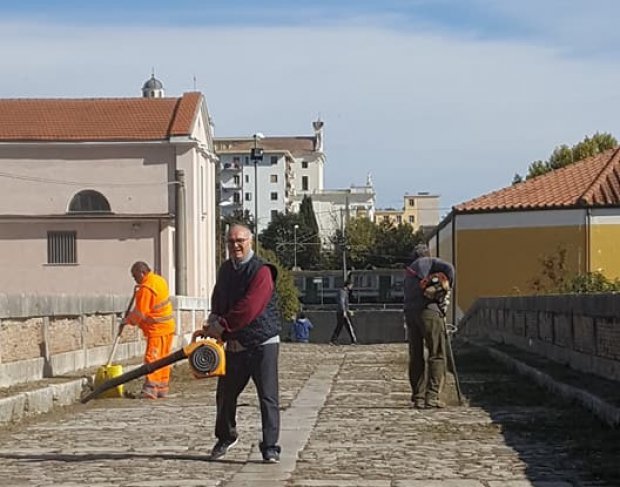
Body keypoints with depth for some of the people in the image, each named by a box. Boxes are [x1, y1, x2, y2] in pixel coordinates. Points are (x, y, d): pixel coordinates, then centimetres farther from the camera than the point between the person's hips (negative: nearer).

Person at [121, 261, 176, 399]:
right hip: (167, 326, 10)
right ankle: (162, 389, 18)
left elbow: (139, 313, -15)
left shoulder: (146, 288, -18)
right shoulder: (159, 280, 11)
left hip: (157, 328, -10)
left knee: (152, 358, -13)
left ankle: (150, 389, -19)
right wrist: (139, 293, 13)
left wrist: (127, 320, 1)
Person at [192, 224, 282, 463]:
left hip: (263, 343, -7)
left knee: (268, 397, -6)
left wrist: (221, 326, -16)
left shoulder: (261, 271, -14)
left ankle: (270, 447, 0)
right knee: (225, 394, 15)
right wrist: (212, 325, 0)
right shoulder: (225, 269, 11)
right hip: (235, 344, 7)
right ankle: (225, 437, 36)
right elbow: (218, 302, 19)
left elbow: (248, 309, -22)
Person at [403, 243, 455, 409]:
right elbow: (448, 268, -10)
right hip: (429, 310, -6)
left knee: (416, 357, 9)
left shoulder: (408, 271, 27)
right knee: (437, 355, -3)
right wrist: (447, 286, 4)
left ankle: (418, 397, 8)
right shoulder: (429, 262, 8)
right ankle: (432, 396, -11)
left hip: (410, 312, 6)